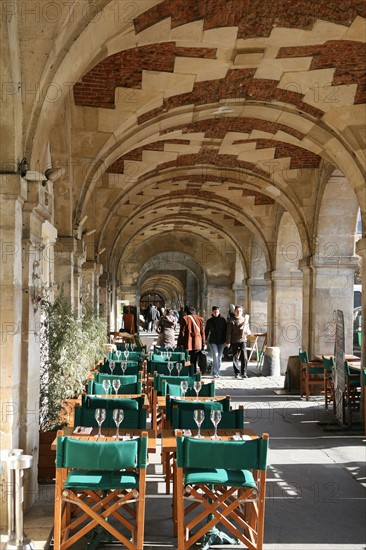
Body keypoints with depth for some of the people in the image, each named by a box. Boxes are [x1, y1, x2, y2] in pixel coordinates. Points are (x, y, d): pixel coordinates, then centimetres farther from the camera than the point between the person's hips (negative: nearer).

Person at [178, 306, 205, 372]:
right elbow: (202, 332, 6)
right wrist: (203, 343, 11)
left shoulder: (185, 318, -2)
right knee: (194, 361, 9)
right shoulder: (200, 319, 6)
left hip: (187, 344, -3)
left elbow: (182, 332, -4)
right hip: (197, 344, 3)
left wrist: (179, 343, 0)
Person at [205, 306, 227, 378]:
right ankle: (215, 372, -9)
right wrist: (204, 340, 3)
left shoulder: (222, 320, 4)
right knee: (215, 356, -14)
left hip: (221, 342, 2)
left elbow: (225, 331, 7)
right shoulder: (209, 321, 3)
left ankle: (217, 372, 14)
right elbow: (206, 331, 8)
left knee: (219, 357, 5)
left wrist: (225, 340, 1)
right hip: (212, 341, -2)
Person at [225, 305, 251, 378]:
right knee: (235, 358, 4)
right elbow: (228, 332, 0)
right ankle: (236, 373, 13)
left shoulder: (245, 320, 11)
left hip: (243, 341, 1)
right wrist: (228, 342, -5)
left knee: (244, 358, -7)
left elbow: (248, 330, 17)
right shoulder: (231, 321, 2)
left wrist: (248, 332, -7)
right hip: (234, 342, -1)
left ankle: (244, 373, -3)